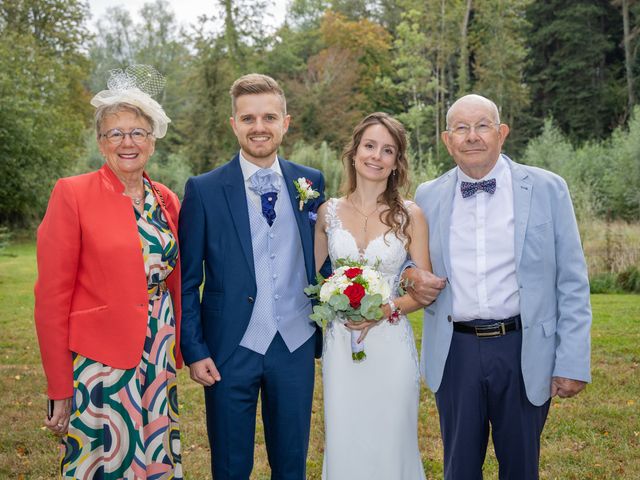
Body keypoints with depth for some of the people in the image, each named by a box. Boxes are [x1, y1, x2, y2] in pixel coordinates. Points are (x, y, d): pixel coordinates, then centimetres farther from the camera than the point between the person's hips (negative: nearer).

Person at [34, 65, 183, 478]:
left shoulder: (167, 200, 7)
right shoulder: (72, 194, -8)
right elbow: (52, 296, -9)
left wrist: (179, 355, 11)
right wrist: (60, 389, -9)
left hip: (159, 361, 5)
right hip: (100, 364, -5)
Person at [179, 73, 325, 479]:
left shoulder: (311, 182, 4)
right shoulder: (205, 190, -4)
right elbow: (188, 280, -2)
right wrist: (194, 350, -7)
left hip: (296, 346, 2)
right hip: (230, 349, -2)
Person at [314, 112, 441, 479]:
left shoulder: (410, 215, -3)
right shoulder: (329, 212, 3)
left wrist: (386, 310, -16)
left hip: (391, 345, -1)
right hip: (340, 345, 2)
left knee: (391, 446, 8)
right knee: (343, 445, 9)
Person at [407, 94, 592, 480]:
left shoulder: (547, 189, -3)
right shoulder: (428, 196, 4)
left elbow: (572, 283, -4)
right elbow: (420, 269, 16)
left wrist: (573, 362, -8)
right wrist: (414, 278, -8)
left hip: (524, 353, -1)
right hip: (454, 353, 2)